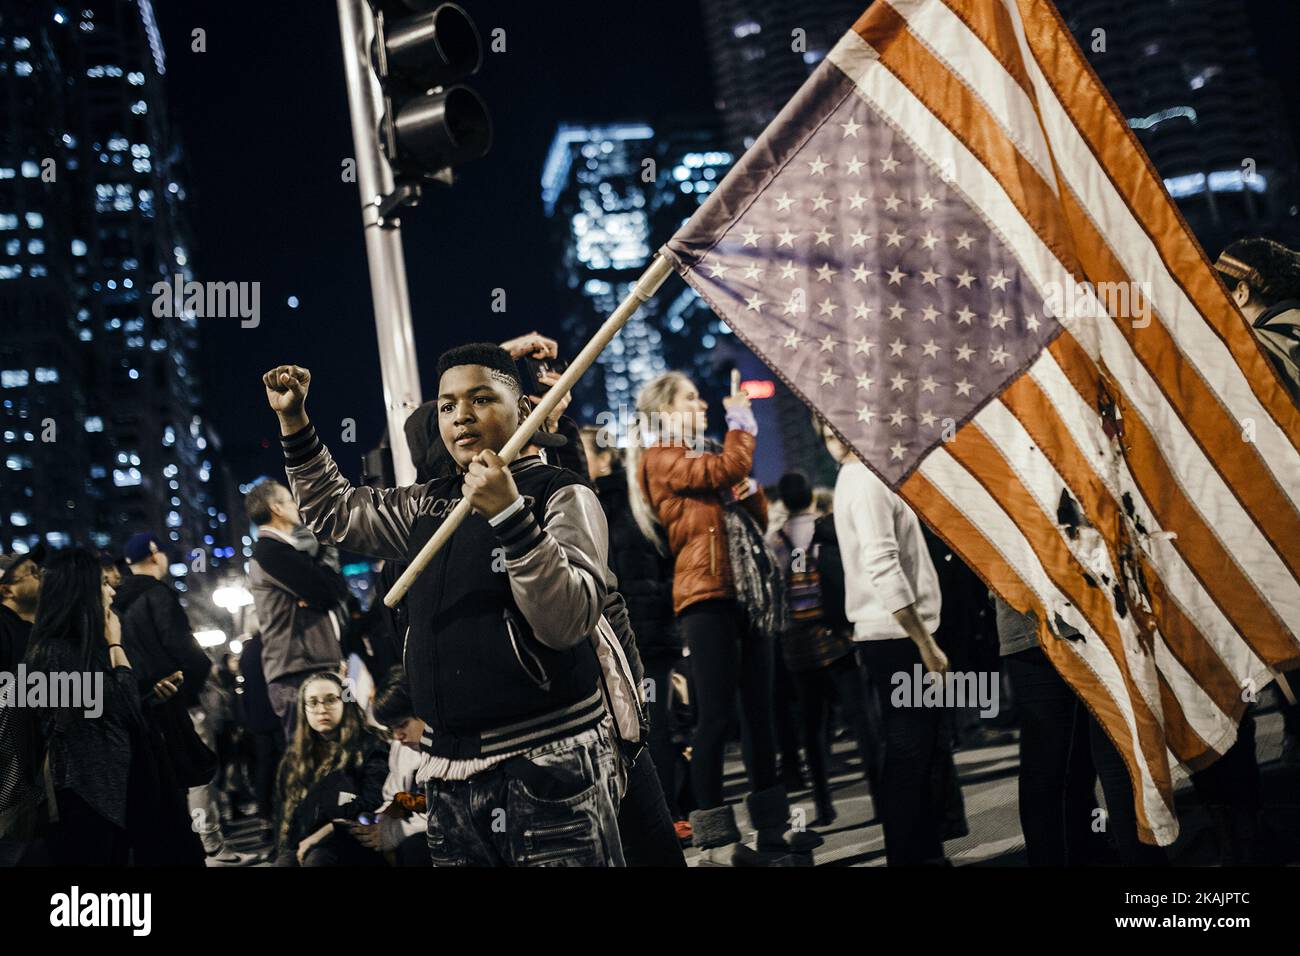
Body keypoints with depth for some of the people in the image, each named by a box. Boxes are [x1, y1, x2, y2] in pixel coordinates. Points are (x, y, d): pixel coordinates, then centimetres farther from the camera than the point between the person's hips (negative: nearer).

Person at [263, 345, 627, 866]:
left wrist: (509, 515, -27)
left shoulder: (560, 495, -5)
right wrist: (292, 420, 16)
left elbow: (568, 621, -18)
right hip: (449, 775, 6)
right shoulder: (427, 504, 13)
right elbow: (334, 510, 27)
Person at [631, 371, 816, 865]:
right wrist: (741, 420, -2)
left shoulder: (700, 457, 23)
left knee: (759, 711, 10)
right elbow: (727, 468, -18)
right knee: (718, 714, -10)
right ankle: (714, 841, -8)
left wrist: (751, 491, 2)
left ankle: (773, 825, 16)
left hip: (742, 593, 9)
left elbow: (759, 517, 23)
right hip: (706, 596, -9)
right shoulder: (663, 458, -2)